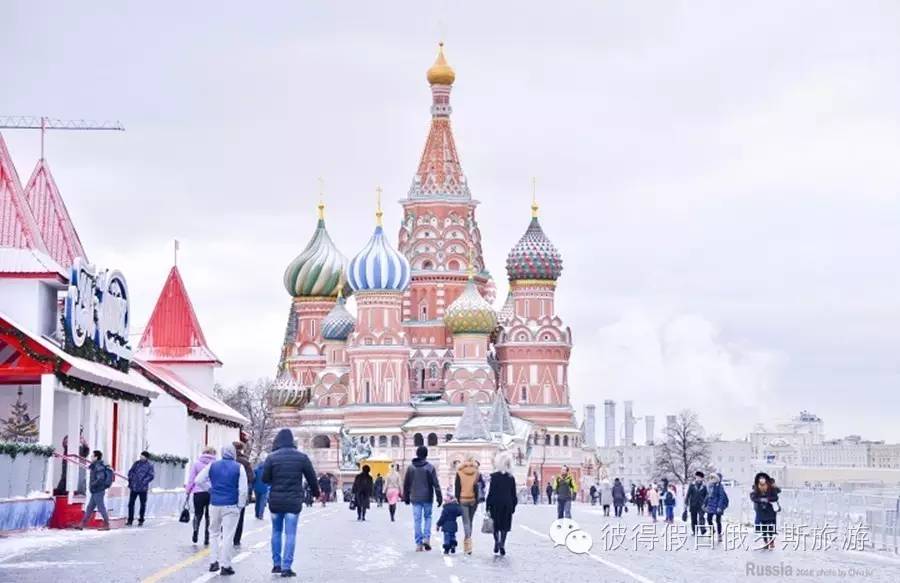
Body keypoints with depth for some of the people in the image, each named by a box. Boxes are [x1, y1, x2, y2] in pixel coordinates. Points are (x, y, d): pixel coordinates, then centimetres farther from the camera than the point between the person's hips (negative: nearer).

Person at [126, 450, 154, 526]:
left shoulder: (149, 466, -4)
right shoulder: (136, 463, 6)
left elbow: (151, 476, -9)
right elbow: (130, 472, 13)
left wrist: (144, 482, -16)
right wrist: (130, 481, 5)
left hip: (143, 488, -3)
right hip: (134, 488, 3)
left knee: (143, 504, 5)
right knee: (131, 503, 2)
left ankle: (141, 520, 16)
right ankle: (130, 520, 10)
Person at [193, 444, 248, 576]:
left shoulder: (212, 466, 4)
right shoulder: (239, 467, -5)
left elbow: (198, 480, 5)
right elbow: (243, 489, -9)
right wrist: (241, 505, 1)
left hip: (214, 504, 3)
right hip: (231, 506, -3)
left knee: (215, 533, 19)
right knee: (228, 535, 0)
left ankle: (214, 561, 15)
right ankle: (225, 565, -1)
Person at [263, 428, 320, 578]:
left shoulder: (272, 457, -6)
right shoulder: (302, 457, -4)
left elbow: (265, 479, -3)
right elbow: (312, 478, 4)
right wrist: (317, 492, 22)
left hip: (276, 501, 1)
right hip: (294, 501, -1)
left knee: (276, 532, 17)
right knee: (290, 534, 2)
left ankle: (276, 564, 19)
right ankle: (286, 567, -3)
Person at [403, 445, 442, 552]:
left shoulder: (410, 467, 1)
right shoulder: (430, 467, -7)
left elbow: (406, 484, 7)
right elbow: (436, 484, -7)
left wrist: (406, 497, 17)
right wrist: (439, 497, -2)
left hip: (415, 498, 1)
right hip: (427, 498, -1)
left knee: (417, 520, 3)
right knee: (427, 517, 15)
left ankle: (418, 544, 2)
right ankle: (426, 538, -1)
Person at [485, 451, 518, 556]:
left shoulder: (494, 476, -8)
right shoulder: (511, 478, 2)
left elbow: (491, 492, -7)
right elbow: (514, 494, 5)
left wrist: (487, 506, -2)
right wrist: (513, 506, 14)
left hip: (496, 504, -2)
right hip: (508, 504, 2)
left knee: (496, 525, 10)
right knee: (505, 525, 6)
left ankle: (497, 542, -7)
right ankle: (502, 545, -4)